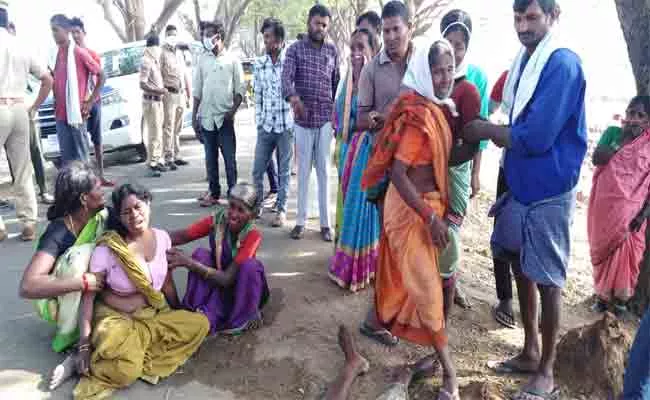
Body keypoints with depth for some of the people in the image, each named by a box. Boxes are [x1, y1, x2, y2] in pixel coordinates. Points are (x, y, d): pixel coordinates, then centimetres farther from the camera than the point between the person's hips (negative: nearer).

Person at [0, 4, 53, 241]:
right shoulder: (20, 47, 16)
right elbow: (47, 79, 20)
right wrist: (34, 108, 19)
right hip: (20, 110, 5)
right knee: (23, 171, 6)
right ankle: (29, 224, 6)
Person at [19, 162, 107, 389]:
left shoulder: (103, 217, -11)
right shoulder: (58, 232, -27)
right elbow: (27, 287, -37)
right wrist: (83, 282, -39)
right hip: (58, 301, -4)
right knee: (81, 254, -30)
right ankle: (70, 340, -22)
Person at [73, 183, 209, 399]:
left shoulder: (161, 237, -2)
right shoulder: (108, 248, -15)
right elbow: (88, 296, -12)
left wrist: (180, 315, 15)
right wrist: (84, 346, -16)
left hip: (157, 314, 6)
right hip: (117, 318, -5)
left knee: (199, 324, -19)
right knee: (126, 370, -33)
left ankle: (138, 357, -15)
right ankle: (87, 363, -1)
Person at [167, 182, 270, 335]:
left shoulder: (253, 235, -27)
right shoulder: (217, 219, -18)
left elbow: (227, 279, -32)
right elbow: (182, 236, -21)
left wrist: (188, 262, -40)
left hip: (241, 287, -2)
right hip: (215, 284, 3)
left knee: (251, 265, -33)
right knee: (201, 254, -23)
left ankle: (244, 318, -11)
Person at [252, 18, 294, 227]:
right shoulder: (259, 64, 6)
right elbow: (257, 96, 10)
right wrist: (258, 122, 7)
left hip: (287, 125, -3)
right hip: (265, 126, 3)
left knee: (284, 170, 7)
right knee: (257, 169, 7)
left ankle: (281, 209, 18)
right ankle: (257, 204, 26)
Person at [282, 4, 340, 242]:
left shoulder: (333, 51, 10)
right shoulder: (295, 49, 2)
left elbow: (337, 84, 13)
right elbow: (286, 78, -12)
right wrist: (293, 98, -35)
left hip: (325, 119, 1)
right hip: (302, 119, -1)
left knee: (324, 171, 3)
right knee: (303, 171, 5)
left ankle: (325, 223, 9)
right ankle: (301, 221, 13)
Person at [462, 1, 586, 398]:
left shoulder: (563, 64, -17)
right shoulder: (523, 62, 9)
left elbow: (536, 137, -23)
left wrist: (485, 131, -10)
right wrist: (495, 132, -4)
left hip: (548, 191, -8)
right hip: (521, 185, 8)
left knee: (547, 281, 4)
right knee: (522, 269, 17)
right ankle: (530, 352, 36)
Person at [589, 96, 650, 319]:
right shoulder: (613, 132, 2)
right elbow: (597, 158, -14)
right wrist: (624, 136, -15)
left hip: (631, 209, -1)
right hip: (604, 206, 1)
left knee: (627, 254, 5)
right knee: (603, 249, 10)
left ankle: (621, 299, 20)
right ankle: (603, 295, 26)